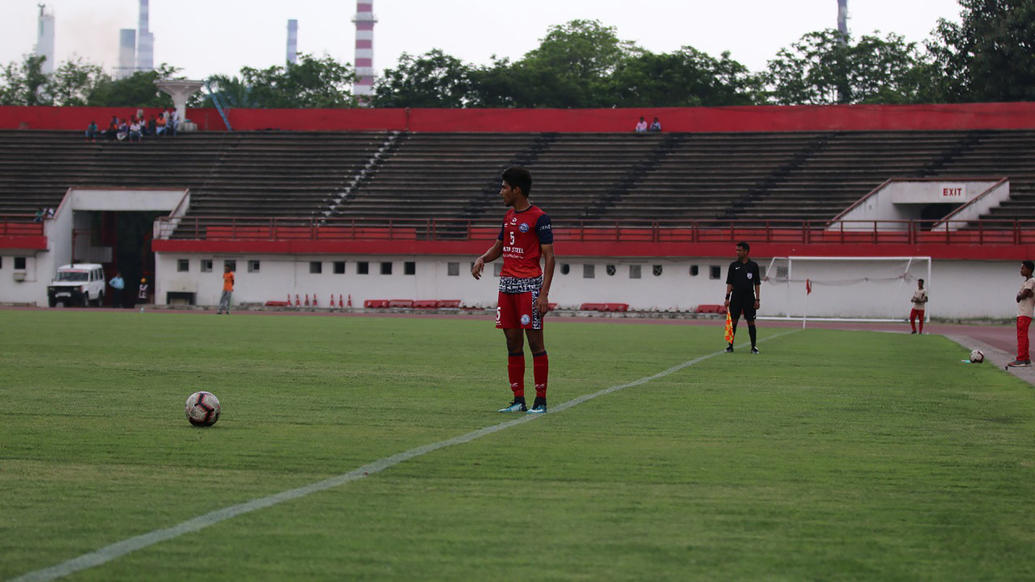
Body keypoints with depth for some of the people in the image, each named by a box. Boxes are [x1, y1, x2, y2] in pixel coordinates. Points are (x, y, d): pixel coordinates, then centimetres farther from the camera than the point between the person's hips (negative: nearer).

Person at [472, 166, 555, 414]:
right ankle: (518, 400, 11)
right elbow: (498, 247, 27)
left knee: (535, 341, -5)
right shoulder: (509, 216, 16)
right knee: (512, 343, 7)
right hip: (507, 283, 8)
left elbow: (549, 257, -10)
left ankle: (540, 400, -1)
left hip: (529, 285, -8)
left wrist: (544, 294, -17)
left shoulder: (539, 217, -8)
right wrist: (482, 259, 5)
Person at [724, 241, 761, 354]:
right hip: (736, 297, 1)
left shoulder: (753, 265, 4)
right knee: (733, 321, 0)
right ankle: (730, 345, 7)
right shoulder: (733, 265, 6)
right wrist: (727, 298, -4)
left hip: (749, 297, -1)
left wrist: (757, 299, -1)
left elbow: (757, 284, 6)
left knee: (751, 322, -2)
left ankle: (754, 346, 3)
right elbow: (729, 283, 5)